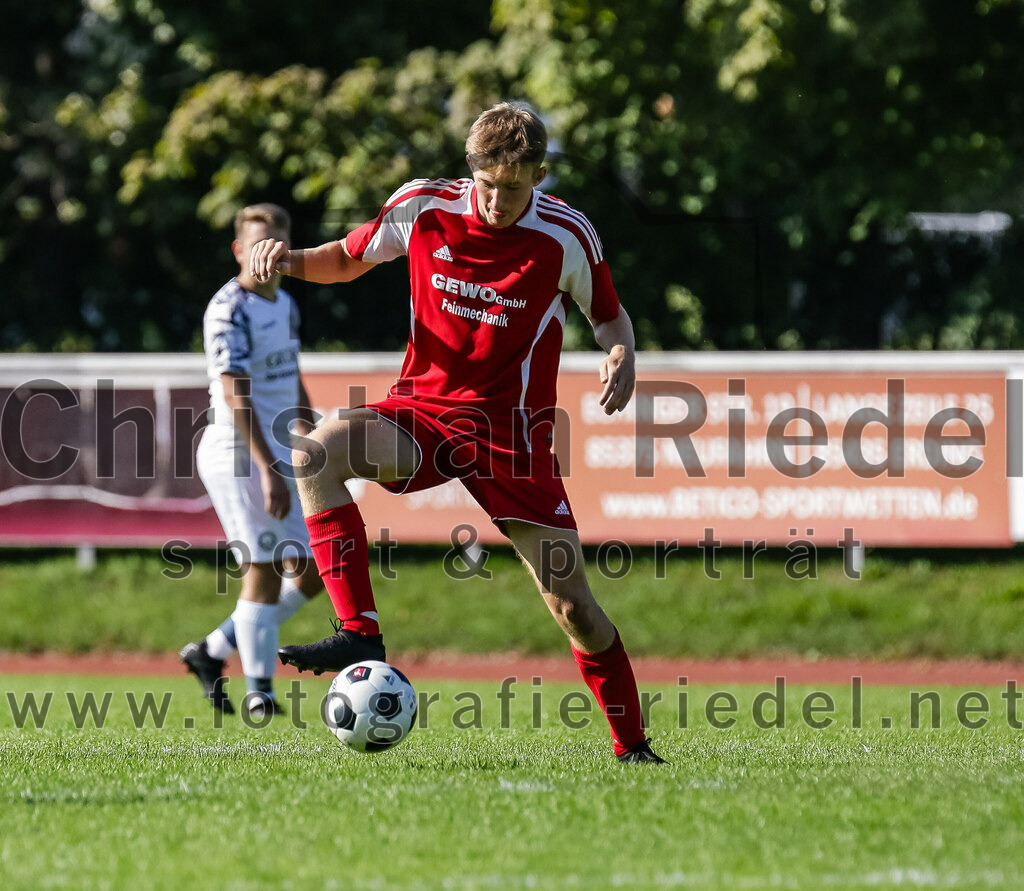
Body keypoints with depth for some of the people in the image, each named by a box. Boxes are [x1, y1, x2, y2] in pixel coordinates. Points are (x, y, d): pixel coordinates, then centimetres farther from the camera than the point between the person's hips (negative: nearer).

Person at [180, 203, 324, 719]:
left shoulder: (286, 306, 14)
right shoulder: (229, 309, -13)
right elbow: (236, 395, -20)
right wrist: (268, 469, -24)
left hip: (279, 457, 8)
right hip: (238, 455, -8)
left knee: (310, 574, 6)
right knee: (264, 571, -10)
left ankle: (214, 650, 16)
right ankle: (259, 692, -2)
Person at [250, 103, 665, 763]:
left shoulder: (567, 236, -8)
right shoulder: (425, 208, -5)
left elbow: (610, 315, 8)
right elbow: (348, 259, 13)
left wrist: (622, 359, -15)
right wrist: (291, 259, -8)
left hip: (513, 429, -2)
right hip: (424, 406, 2)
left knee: (572, 604, -7)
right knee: (316, 455, -29)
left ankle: (633, 746, 13)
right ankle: (360, 635, -31)